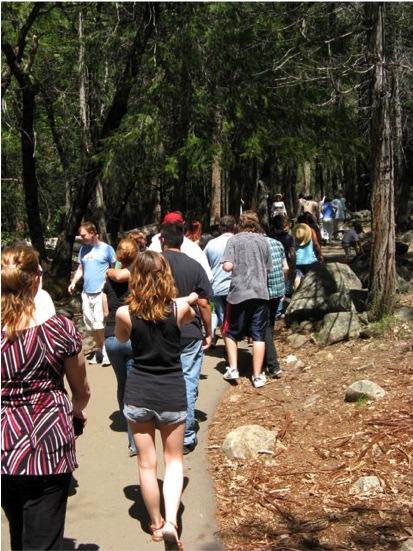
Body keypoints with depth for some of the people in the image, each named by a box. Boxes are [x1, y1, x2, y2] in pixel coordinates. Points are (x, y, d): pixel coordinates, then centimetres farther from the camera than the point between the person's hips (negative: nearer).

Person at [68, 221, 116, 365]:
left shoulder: (106, 248, -5)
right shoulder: (83, 249, 12)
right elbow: (80, 269, 17)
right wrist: (73, 282, 1)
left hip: (101, 292, -6)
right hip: (86, 292, 6)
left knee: (99, 323, -13)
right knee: (90, 324, 10)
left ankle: (106, 350, 2)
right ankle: (99, 350, 23)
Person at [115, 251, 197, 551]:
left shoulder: (125, 313, -11)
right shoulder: (179, 307, -10)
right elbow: (191, 316, 15)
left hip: (138, 395, 0)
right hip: (172, 394, 0)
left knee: (147, 464, 15)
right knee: (174, 460, 16)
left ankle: (156, 524, 29)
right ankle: (171, 521, -2)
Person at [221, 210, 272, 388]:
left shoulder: (235, 239, -1)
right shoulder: (263, 240, 9)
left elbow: (227, 266, -10)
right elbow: (267, 270, 14)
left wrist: (238, 266, 11)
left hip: (239, 292, -2)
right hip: (260, 293, 2)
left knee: (231, 332, 15)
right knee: (258, 335, 6)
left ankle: (233, 368, 9)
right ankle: (258, 376, 9)